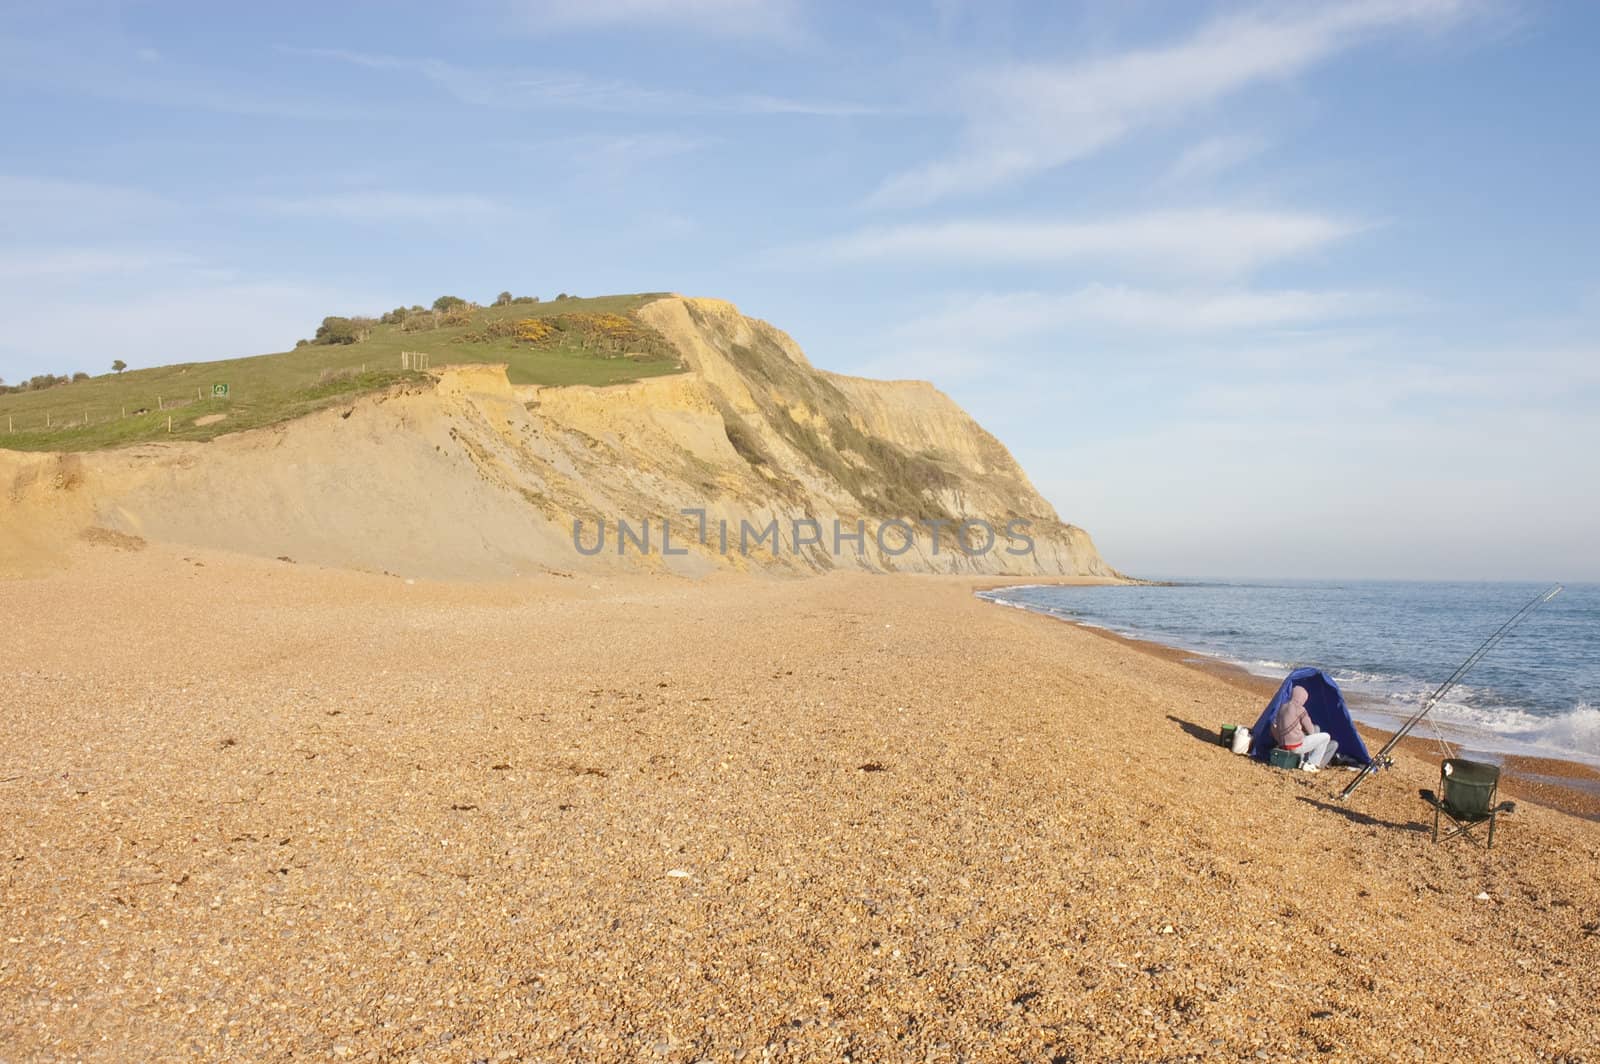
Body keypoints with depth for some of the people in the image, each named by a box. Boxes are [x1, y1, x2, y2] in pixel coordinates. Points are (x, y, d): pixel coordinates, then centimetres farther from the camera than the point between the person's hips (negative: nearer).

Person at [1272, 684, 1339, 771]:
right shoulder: (1299, 709, -12)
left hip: (1283, 745, 8)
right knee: (1326, 737, 5)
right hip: (1296, 746, -8)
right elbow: (1310, 730, -4)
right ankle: (1312, 764, 6)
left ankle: (1302, 762, 20)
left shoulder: (1283, 707, 10)